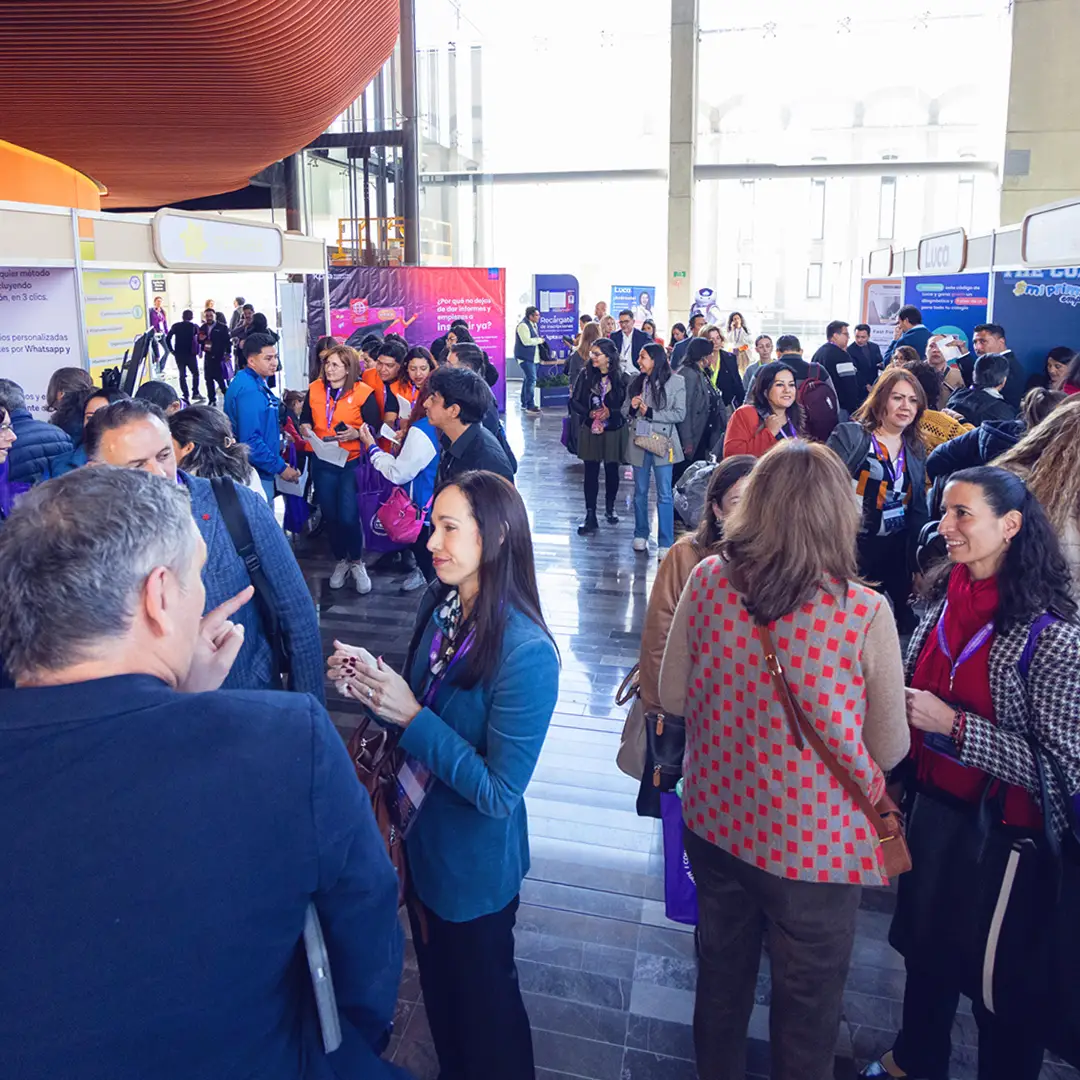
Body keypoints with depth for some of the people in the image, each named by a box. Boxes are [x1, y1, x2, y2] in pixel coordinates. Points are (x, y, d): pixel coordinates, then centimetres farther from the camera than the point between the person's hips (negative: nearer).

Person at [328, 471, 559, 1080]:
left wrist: (411, 716, -29)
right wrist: (371, 683, -15)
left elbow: (498, 793, -26)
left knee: (482, 996, 19)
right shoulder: (440, 604, -8)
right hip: (422, 837, 7)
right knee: (437, 981, 29)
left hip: (475, 863, -7)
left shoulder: (526, 653, -30)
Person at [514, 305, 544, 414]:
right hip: (525, 356, -10)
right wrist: (539, 340, -14)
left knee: (527, 379, 17)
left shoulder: (533, 324, 14)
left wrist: (538, 339, 4)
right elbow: (526, 341, -26)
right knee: (531, 379, -15)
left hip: (531, 357, 10)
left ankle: (524, 403, 27)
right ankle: (530, 405, -14)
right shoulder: (523, 325, -17)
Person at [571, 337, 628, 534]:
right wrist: (589, 413, -15)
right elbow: (574, 401, 0)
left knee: (612, 471, 12)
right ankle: (590, 516, 5)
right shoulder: (586, 375, -2)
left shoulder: (621, 377, -7)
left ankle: (610, 508, 33)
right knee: (591, 473, 1)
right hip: (591, 431, 1)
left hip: (614, 431, -1)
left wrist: (610, 412, -18)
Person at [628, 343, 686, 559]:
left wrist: (650, 413, -14)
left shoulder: (675, 382, -5)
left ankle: (665, 543, 2)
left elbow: (680, 414, -8)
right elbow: (627, 412, 16)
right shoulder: (636, 382, 8)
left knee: (664, 494, -2)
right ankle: (641, 535, 28)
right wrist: (632, 408, -7)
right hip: (639, 441, 4)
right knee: (640, 491, 13)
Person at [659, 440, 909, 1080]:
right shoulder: (864, 614, -23)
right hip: (815, 844, -3)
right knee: (807, 1004, 22)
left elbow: (674, 697, -3)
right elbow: (889, 750, -11)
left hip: (716, 823, 4)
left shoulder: (707, 583, -15)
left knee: (722, 974, 28)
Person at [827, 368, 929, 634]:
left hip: (897, 551, 5)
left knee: (902, 621, 8)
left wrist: (918, 564, 8)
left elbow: (919, 509, 14)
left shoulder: (916, 448, 11)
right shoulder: (848, 435, -6)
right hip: (853, 546, -4)